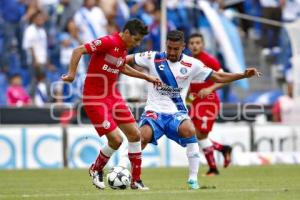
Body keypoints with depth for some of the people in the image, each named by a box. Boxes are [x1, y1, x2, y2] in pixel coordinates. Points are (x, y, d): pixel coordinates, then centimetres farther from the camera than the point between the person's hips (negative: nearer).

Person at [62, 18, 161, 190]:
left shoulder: (124, 47, 8)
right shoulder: (108, 42, -18)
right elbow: (78, 51, -22)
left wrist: (146, 77, 30)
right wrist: (72, 73, -30)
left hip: (113, 96, 9)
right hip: (95, 99, -9)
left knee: (135, 134, 5)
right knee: (116, 139, -12)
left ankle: (136, 180, 16)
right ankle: (96, 169, 17)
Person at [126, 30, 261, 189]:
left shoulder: (191, 64, 2)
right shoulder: (153, 58, -2)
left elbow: (218, 77, 6)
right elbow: (125, 60, 4)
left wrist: (244, 74, -2)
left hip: (177, 113, 1)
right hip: (154, 111, -1)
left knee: (189, 130, -31)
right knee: (143, 136, -30)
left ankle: (193, 179, -21)